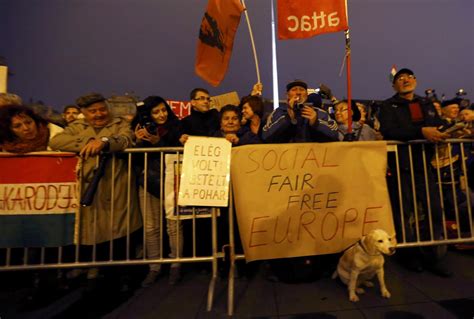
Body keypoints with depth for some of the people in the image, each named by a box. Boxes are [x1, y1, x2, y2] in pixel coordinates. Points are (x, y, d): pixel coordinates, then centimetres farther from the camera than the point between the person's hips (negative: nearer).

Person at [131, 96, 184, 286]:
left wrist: (158, 143, -15)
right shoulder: (141, 130, 8)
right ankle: (154, 268, 22)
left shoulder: (175, 129, 1)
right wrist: (139, 141, -9)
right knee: (151, 228, 6)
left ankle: (176, 266, 17)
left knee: (174, 226, -1)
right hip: (147, 183, 3)